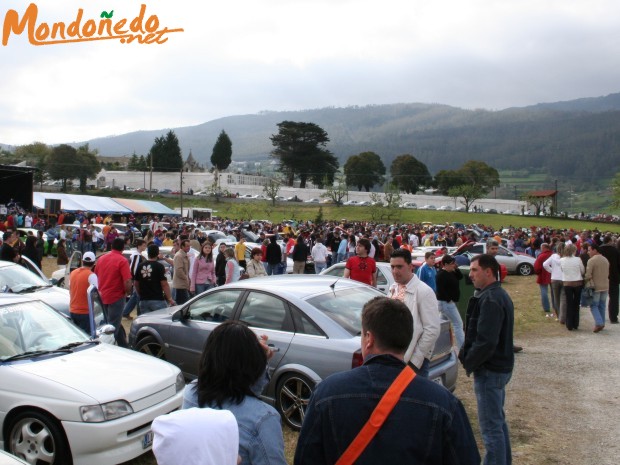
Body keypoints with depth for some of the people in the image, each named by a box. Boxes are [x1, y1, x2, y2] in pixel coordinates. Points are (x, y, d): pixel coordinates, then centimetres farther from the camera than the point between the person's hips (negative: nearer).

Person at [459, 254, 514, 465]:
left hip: (489, 370, -11)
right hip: (500, 366, 11)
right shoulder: (500, 295, 11)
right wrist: (467, 356, 8)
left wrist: (468, 362, -12)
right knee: (498, 420, 22)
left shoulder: (490, 299, -22)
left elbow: (485, 341, -27)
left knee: (490, 426, -2)